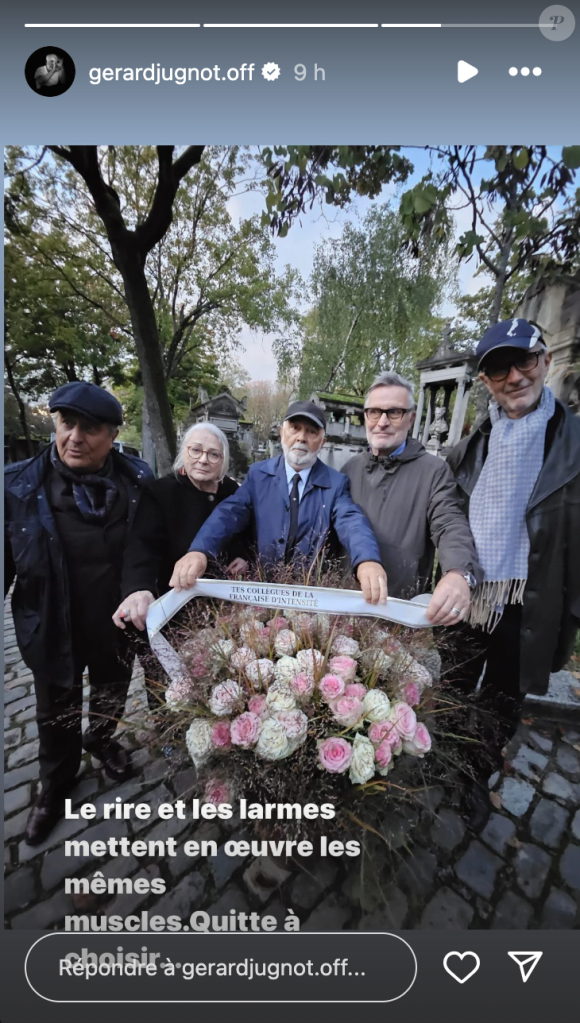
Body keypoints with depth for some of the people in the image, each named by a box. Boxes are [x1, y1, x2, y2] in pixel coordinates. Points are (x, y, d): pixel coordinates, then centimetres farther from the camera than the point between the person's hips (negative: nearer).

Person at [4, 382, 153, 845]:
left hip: (118, 626, 1)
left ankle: (101, 738, 62)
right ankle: (56, 784, 54)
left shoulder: (137, 479, -14)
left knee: (112, 696, 28)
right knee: (57, 715, 24)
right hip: (54, 631, -1)